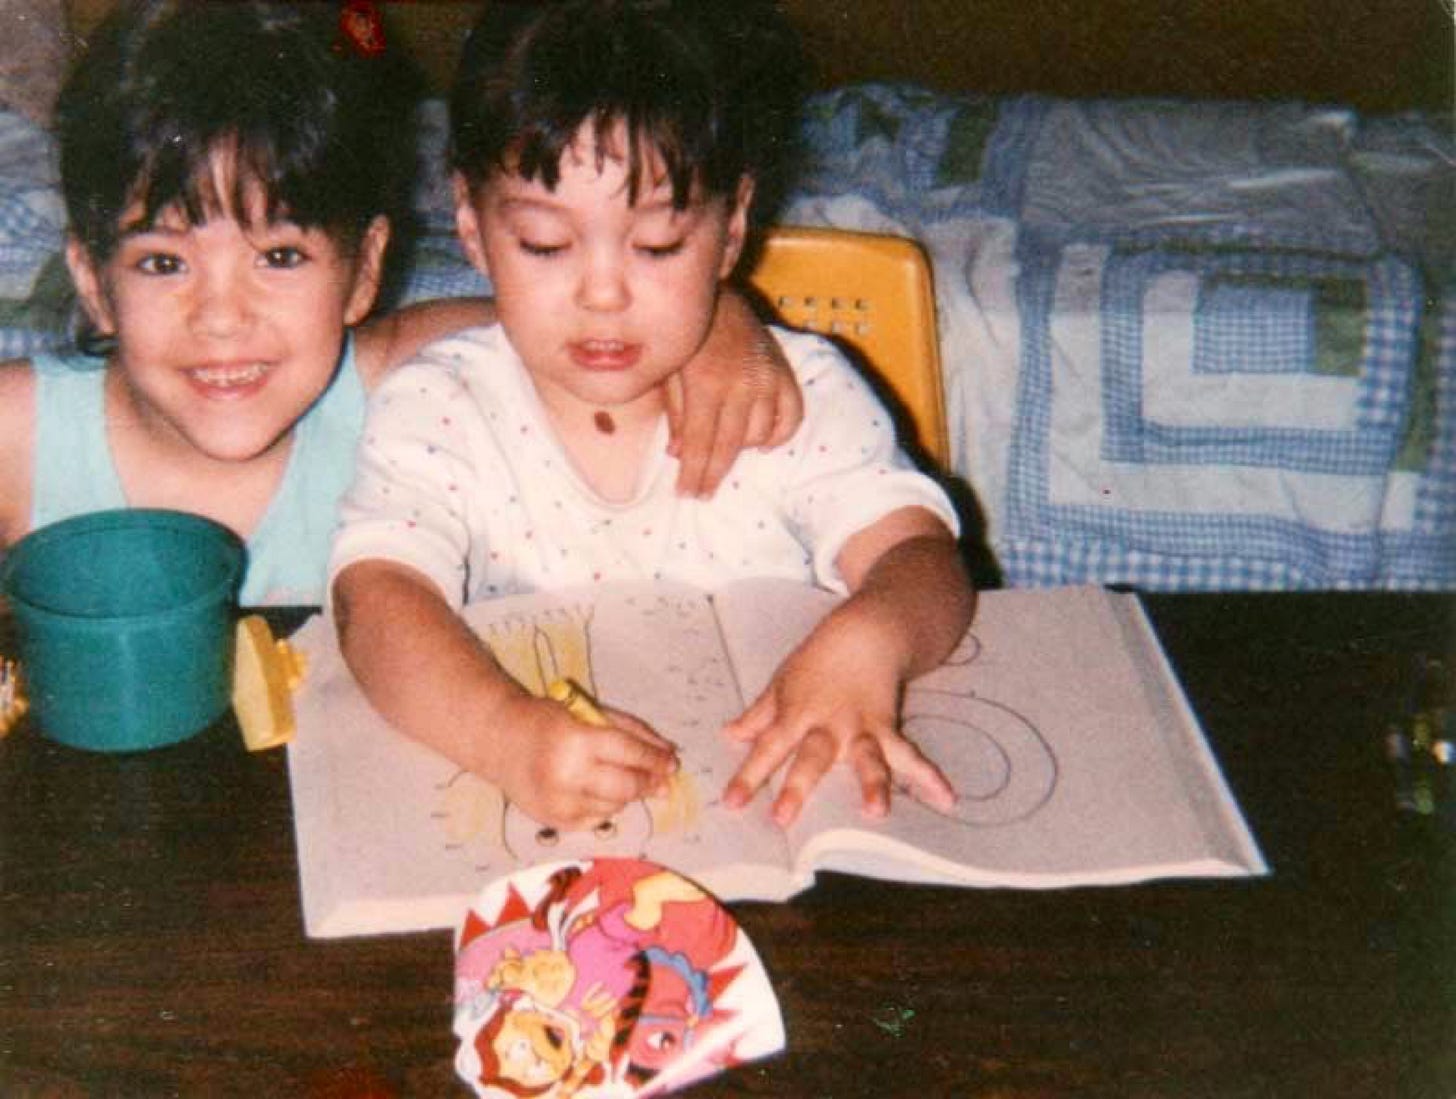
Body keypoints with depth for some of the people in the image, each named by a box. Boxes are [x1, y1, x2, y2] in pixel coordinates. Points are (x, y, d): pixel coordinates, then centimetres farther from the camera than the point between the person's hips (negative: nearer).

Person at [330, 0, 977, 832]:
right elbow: (379, 598, -18)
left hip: (773, 797, 2)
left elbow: (922, 558, -10)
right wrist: (507, 731, -39)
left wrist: (866, 641, -35)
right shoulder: (438, 410, -3)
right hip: (526, 830, -1)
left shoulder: (804, 393, 0)